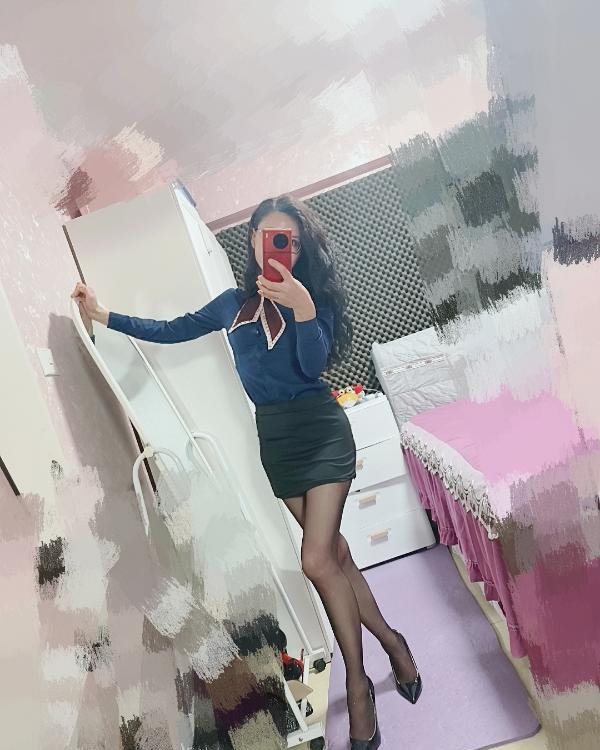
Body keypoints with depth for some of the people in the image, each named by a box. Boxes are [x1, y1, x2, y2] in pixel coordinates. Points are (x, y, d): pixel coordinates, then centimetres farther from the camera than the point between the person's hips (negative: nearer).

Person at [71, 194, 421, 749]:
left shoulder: (313, 295, -3)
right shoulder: (234, 303, 9)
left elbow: (313, 364, -16)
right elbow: (172, 331, 17)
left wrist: (302, 308, -32)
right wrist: (103, 315, 16)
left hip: (320, 429, -4)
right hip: (273, 434, 4)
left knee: (317, 561, -12)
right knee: (333, 555, 10)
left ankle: (358, 686, 8)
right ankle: (392, 644, 30)